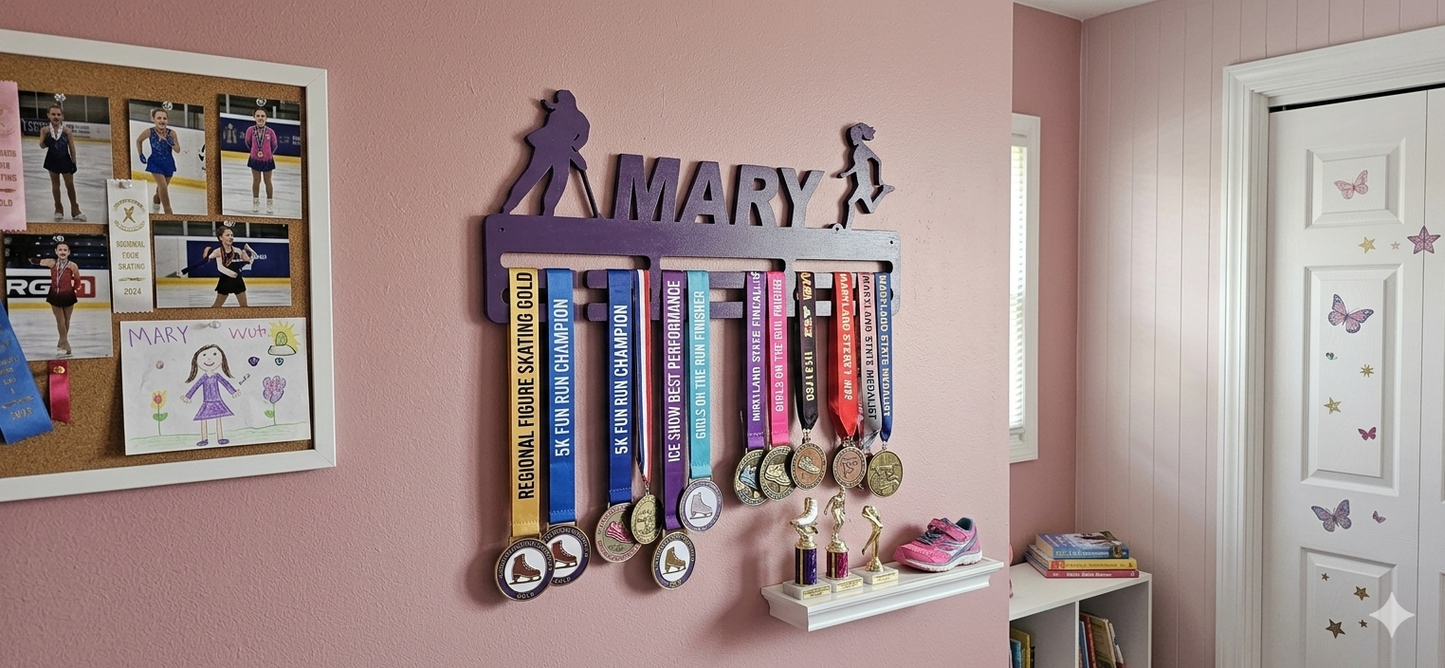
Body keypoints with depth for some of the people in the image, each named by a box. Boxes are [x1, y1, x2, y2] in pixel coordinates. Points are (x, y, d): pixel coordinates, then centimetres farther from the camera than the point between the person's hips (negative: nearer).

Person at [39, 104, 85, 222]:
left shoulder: (66, 130, -12)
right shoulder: (46, 130, -10)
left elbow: (72, 147, -6)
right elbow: (42, 146, -5)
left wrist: (73, 162, -4)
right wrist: (45, 136, -25)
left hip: (65, 160, -1)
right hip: (53, 160, 1)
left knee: (70, 184, 6)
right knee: (55, 184, 13)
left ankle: (75, 210, 18)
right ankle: (58, 209, 24)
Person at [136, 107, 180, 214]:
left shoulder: (171, 133, -12)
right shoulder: (149, 132, -13)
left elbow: (178, 150, -12)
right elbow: (138, 141, 5)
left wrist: (170, 142, -28)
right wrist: (141, 155, 4)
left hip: (168, 163, 3)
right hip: (155, 163, -3)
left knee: (160, 190, 17)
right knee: (163, 187, -17)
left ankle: (155, 211, 37)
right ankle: (168, 212, -9)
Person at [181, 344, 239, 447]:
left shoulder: (217, 376, -3)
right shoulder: (204, 377, -5)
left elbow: (226, 383, 1)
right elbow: (195, 387, 1)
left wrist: (233, 392, -1)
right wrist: (187, 396, 0)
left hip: (217, 402, 0)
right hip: (207, 403, 0)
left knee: (218, 419, 3)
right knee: (203, 419, -1)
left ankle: (220, 438, 9)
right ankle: (204, 440, 10)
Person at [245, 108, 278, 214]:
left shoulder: (270, 132, -17)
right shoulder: (250, 130, -14)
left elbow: (274, 145, 2)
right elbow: (248, 143, 5)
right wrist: (255, 152, 14)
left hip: (267, 160, -1)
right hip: (255, 160, 1)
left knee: (267, 181, 13)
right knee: (256, 180, 12)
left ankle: (270, 202, 27)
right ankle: (255, 202, 26)